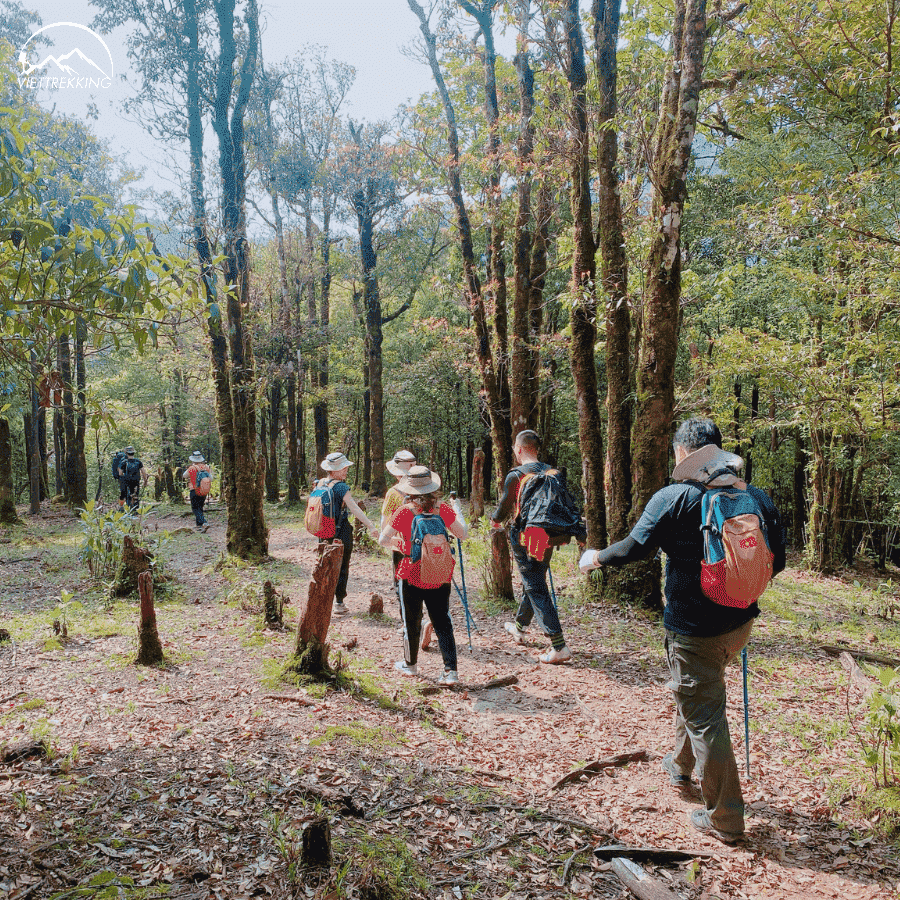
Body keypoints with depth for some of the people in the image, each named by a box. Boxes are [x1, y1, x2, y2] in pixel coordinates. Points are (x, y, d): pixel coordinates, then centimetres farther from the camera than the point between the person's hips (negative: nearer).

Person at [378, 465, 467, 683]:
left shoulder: (404, 512, -11)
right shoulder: (443, 509, -4)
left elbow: (383, 540, -8)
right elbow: (463, 534, 6)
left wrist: (396, 541, 14)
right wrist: (457, 511, 21)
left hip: (411, 575, -2)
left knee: (411, 622, 15)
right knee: (442, 623, 9)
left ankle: (410, 664, 32)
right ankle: (451, 670, 2)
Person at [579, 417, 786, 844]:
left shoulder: (673, 498, -15)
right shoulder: (758, 498, 0)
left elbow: (634, 547, -13)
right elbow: (775, 561, 7)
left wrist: (595, 557, 5)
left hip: (693, 627, -7)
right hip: (740, 620, 7)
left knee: (704, 715, 5)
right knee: (695, 691, 29)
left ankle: (725, 819, 15)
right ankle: (680, 765, 47)